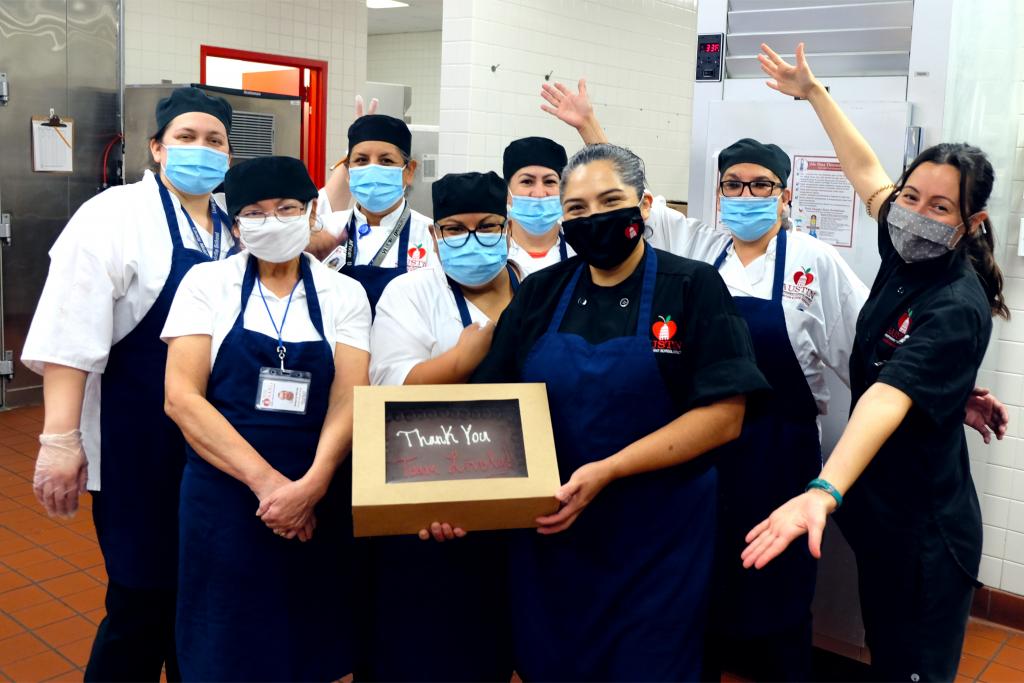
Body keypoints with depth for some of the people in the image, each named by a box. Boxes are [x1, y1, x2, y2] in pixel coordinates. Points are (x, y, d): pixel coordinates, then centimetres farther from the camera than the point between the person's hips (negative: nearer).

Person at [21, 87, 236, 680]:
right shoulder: (116, 216, -8)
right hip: (141, 450, -6)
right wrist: (61, 440, -18)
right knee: (143, 603, 3)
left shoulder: (236, 225, 9)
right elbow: (71, 337, -14)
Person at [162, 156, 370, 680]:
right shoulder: (207, 283, 0)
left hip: (318, 507, 1)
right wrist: (266, 480, -17)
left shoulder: (344, 294, 4)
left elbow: (348, 400, -5)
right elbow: (181, 397, -8)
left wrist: (309, 487, -22)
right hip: (224, 499, -1)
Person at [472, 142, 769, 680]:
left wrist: (606, 472, -22)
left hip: (656, 542, -3)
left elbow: (723, 416, -14)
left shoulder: (694, 289, -7)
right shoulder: (539, 294, 3)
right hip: (548, 533, 3)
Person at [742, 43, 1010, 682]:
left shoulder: (957, 310, -24)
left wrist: (824, 491, -54)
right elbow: (864, 167, 11)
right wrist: (812, 91, 17)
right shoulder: (906, 255, -2)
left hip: (924, 532, -7)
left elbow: (889, 397, -40)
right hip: (879, 511, 8)